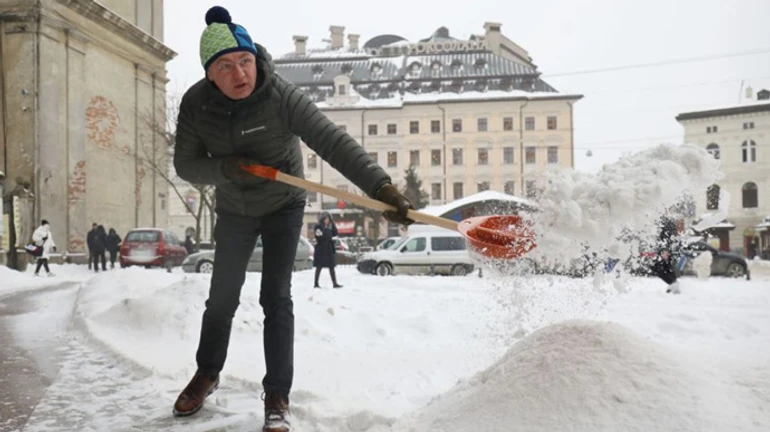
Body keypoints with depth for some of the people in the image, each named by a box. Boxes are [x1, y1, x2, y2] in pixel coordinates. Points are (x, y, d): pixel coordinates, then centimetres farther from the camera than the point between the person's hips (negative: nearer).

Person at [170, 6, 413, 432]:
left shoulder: (281, 96, -30)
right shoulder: (195, 104, -19)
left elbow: (333, 142, -38)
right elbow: (186, 164, -12)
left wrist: (380, 186, -50)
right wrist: (226, 168, -33)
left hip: (283, 207, -3)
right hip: (234, 211, 3)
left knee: (276, 298, -7)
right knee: (221, 297, 12)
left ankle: (277, 397, 5)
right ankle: (207, 373, 38)